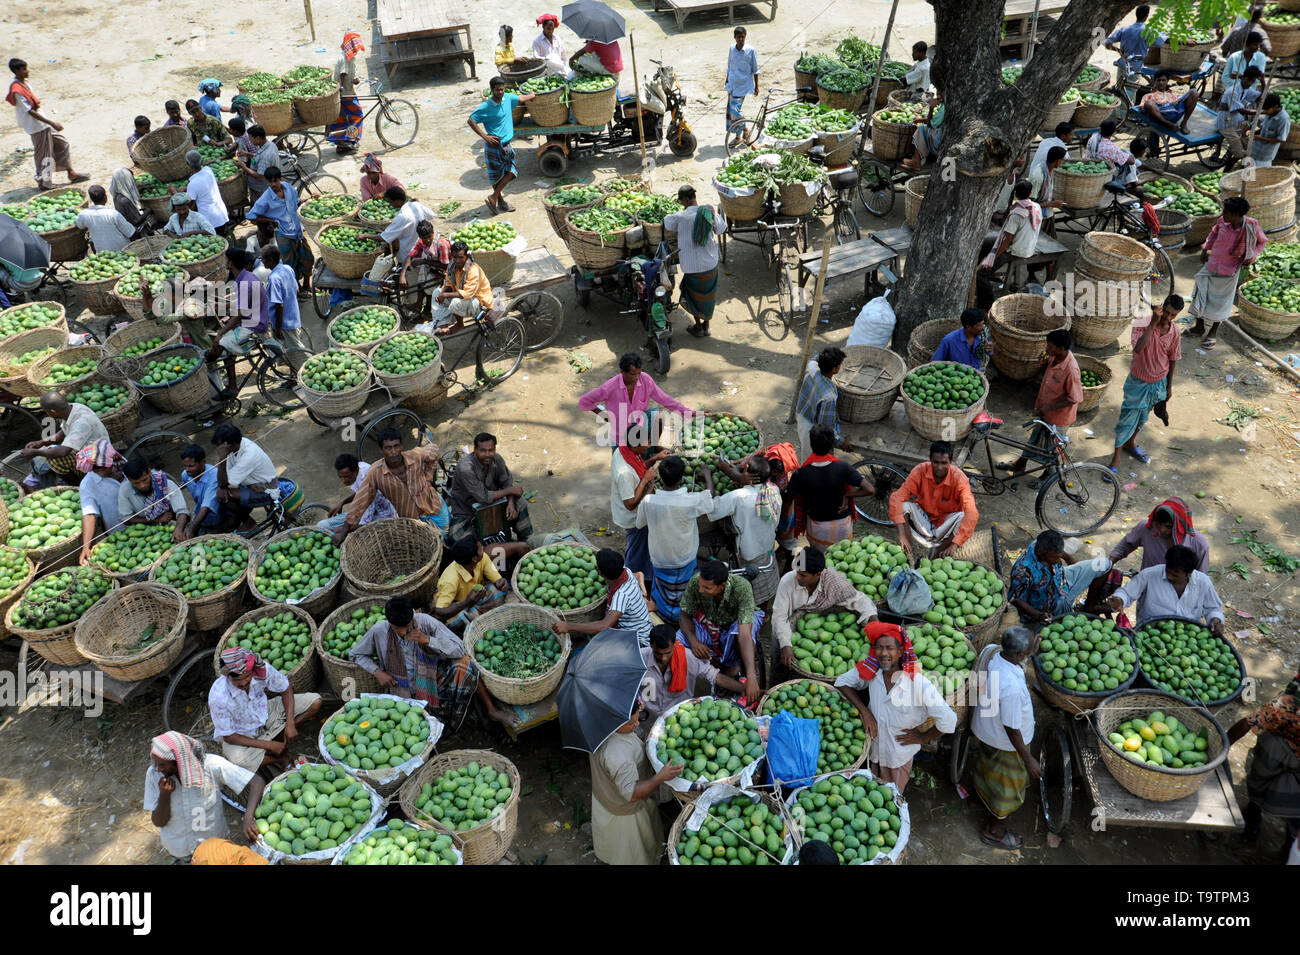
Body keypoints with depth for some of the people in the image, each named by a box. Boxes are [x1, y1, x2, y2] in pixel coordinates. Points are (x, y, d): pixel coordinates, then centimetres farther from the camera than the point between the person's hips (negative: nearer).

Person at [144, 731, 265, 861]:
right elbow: (158, 822, -11)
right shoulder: (154, 773, -18)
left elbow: (257, 782, -29)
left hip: (214, 842, -1)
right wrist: (165, 794, -30)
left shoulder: (211, 764, -27)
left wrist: (248, 818, -43)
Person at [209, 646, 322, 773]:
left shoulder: (262, 668, -26)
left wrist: (290, 724, -15)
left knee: (315, 702, -10)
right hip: (241, 734, -3)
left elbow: (286, 690, -6)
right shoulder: (218, 696, -34)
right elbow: (228, 736, -23)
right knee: (239, 760, -38)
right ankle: (281, 759, -5)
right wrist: (269, 745, -23)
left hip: (264, 713, 3)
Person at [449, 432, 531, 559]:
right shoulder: (466, 468, -31)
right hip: (466, 514, -6)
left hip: (490, 505, 6)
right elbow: (484, 497, -31)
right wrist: (510, 491, -21)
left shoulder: (497, 460, -11)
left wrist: (511, 503, -19)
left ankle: (527, 542, 8)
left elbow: (507, 481, 1)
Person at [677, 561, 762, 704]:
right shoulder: (695, 582, -26)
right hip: (708, 626, 3)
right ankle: (728, 668, -7)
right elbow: (685, 615, -10)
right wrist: (693, 639, -31)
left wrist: (751, 678, -47)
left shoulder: (742, 587, -35)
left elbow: (744, 633, -41)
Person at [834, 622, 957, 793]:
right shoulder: (870, 671, -17)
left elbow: (948, 721, -26)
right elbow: (842, 681, -4)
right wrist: (865, 712, -14)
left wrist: (922, 737, -12)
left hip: (901, 754, -3)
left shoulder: (919, 683, -29)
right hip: (874, 749, 3)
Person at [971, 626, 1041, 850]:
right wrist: (1028, 760, -17)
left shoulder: (992, 654, -21)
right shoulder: (1012, 688, -43)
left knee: (989, 771, 35)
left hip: (984, 728, 7)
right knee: (1006, 789, 20)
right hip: (1004, 744, -7)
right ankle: (993, 831, 42)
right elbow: (1012, 729, -30)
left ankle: (984, 798, 63)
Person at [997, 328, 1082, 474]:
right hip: (1044, 410, 8)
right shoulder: (1053, 357, -12)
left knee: (1052, 448, 15)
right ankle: (1019, 464, 49)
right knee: (1035, 437, 28)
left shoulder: (1071, 370, -35)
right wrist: (1044, 363, -14)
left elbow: (1074, 398, -26)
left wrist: (1048, 407, -25)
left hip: (1058, 416, -8)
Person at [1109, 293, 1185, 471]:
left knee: (1142, 417, 23)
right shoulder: (1142, 324, -22)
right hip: (1138, 382, -4)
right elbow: (1138, 349, -40)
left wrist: (1169, 386, 9)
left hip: (1158, 383, 4)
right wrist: (1153, 323, -38)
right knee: (1127, 418, 2)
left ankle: (1131, 443, 47)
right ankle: (1116, 457, 14)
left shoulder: (1174, 332, -8)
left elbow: (1173, 359, 4)